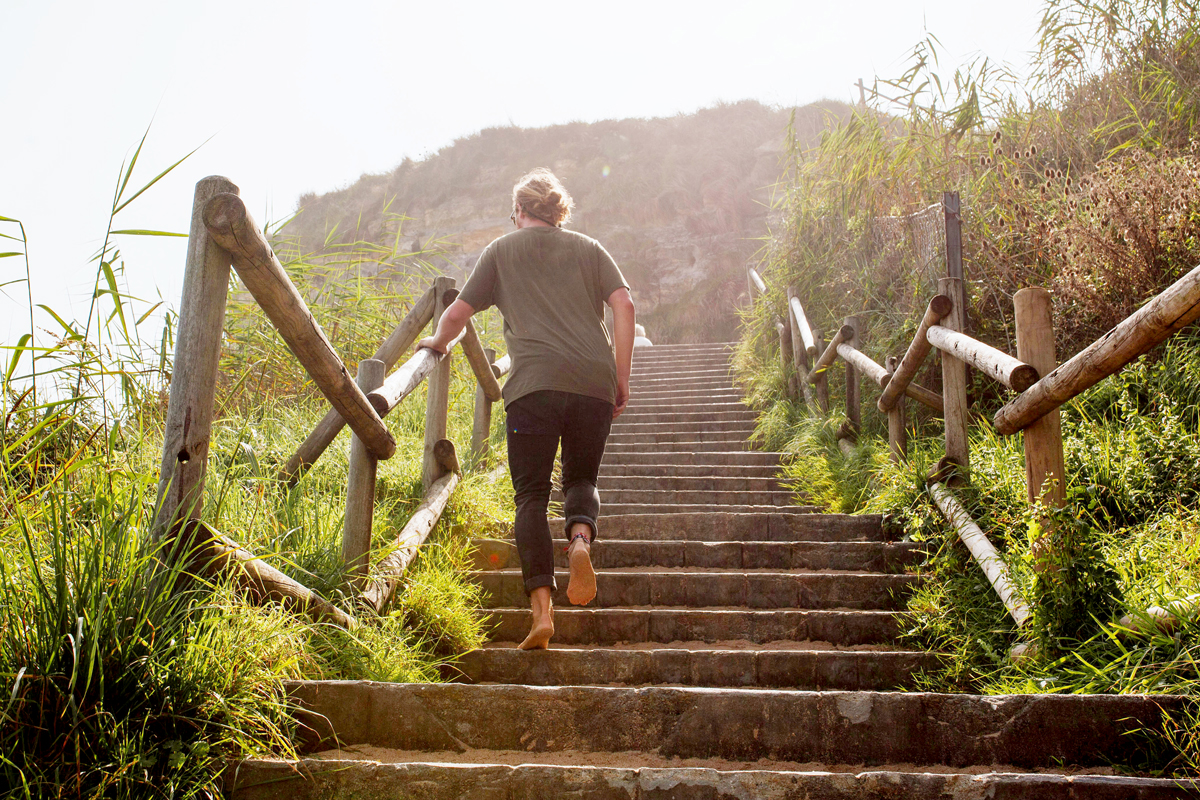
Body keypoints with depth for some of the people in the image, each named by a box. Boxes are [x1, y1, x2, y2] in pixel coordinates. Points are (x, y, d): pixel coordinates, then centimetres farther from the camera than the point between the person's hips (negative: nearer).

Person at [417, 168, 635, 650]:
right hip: (594, 381, 2)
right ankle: (581, 538, -14)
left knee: (531, 495, 2)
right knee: (581, 478, 19)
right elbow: (623, 305, 7)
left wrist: (438, 342, 38)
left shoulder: (502, 251, 18)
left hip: (535, 383, -2)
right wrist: (621, 380, 9)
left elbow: (459, 311, 17)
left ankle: (541, 609, -11)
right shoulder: (589, 249, 20)